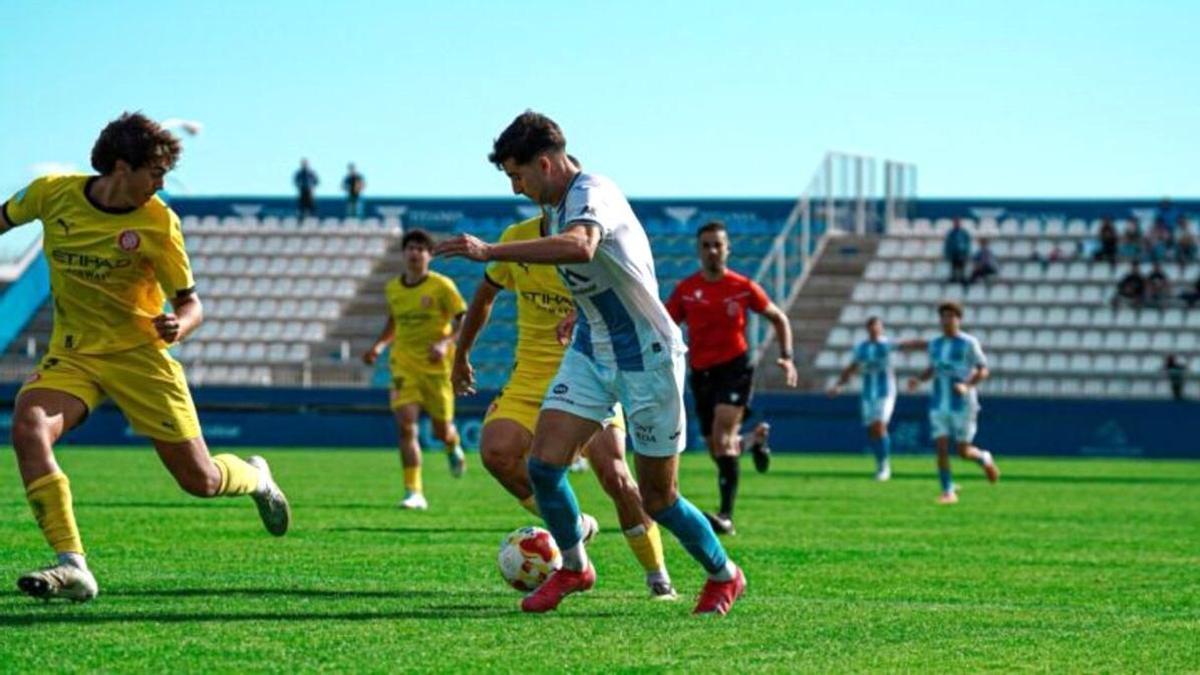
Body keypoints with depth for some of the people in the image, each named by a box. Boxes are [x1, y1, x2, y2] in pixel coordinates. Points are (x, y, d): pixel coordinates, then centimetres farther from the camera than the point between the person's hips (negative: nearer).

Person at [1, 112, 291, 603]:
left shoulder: (158, 223, -13)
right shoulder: (52, 194, -8)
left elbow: (190, 303, -6)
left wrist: (179, 325, -29)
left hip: (140, 355, -2)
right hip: (73, 355, 2)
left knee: (200, 480, 1)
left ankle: (255, 478, 40)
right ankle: (72, 567, -29)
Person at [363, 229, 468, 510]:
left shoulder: (441, 286, -7)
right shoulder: (392, 289, 7)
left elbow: (464, 323, -7)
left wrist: (445, 343, -23)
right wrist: (379, 345, 10)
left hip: (437, 368, -3)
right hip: (404, 366, 3)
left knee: (441, 431, 6)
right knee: (406, 425, -15)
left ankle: (453, 447, 46)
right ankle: (414, 493, -14)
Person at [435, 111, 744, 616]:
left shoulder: (593, 193, -23)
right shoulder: (559, 207, 6)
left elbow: (580, 248, -46)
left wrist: (490, 251, -49)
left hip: (647, 357, -8)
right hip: (591, 351, 8)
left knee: (657, 499, 0)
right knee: (543, 462, -8)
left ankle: (724, 575, 25)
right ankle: (574, 568, 14)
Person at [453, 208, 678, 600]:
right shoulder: (518, 239, 3)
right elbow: (486, 293, 20)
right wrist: (462, 355, 26)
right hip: (532, 376, 3)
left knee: (613, 473, -18)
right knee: (495, 450, -22)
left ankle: (658, 576, 0)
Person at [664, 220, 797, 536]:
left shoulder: (743, 288, -2)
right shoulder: (685, 291, 1)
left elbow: (778, 318, 10)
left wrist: (786, 357, -1)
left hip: (735, 367, -4)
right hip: (701, 373, 4)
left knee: (722, 435, -23)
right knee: (716, 449, 8)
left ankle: (726, 515, -27)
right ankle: (755, 438, 44)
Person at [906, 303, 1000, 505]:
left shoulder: (969, 343, -7)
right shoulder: (935, 344, 9)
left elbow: (983, 371, -6)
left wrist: (967, 386, -24)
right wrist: (918, 379, 1)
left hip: (963, 405, -4)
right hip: (939, 405, 4)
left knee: (963, 451, -2)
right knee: (941, 448, -7)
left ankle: (984, 459, 31)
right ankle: (948, 492, 0)